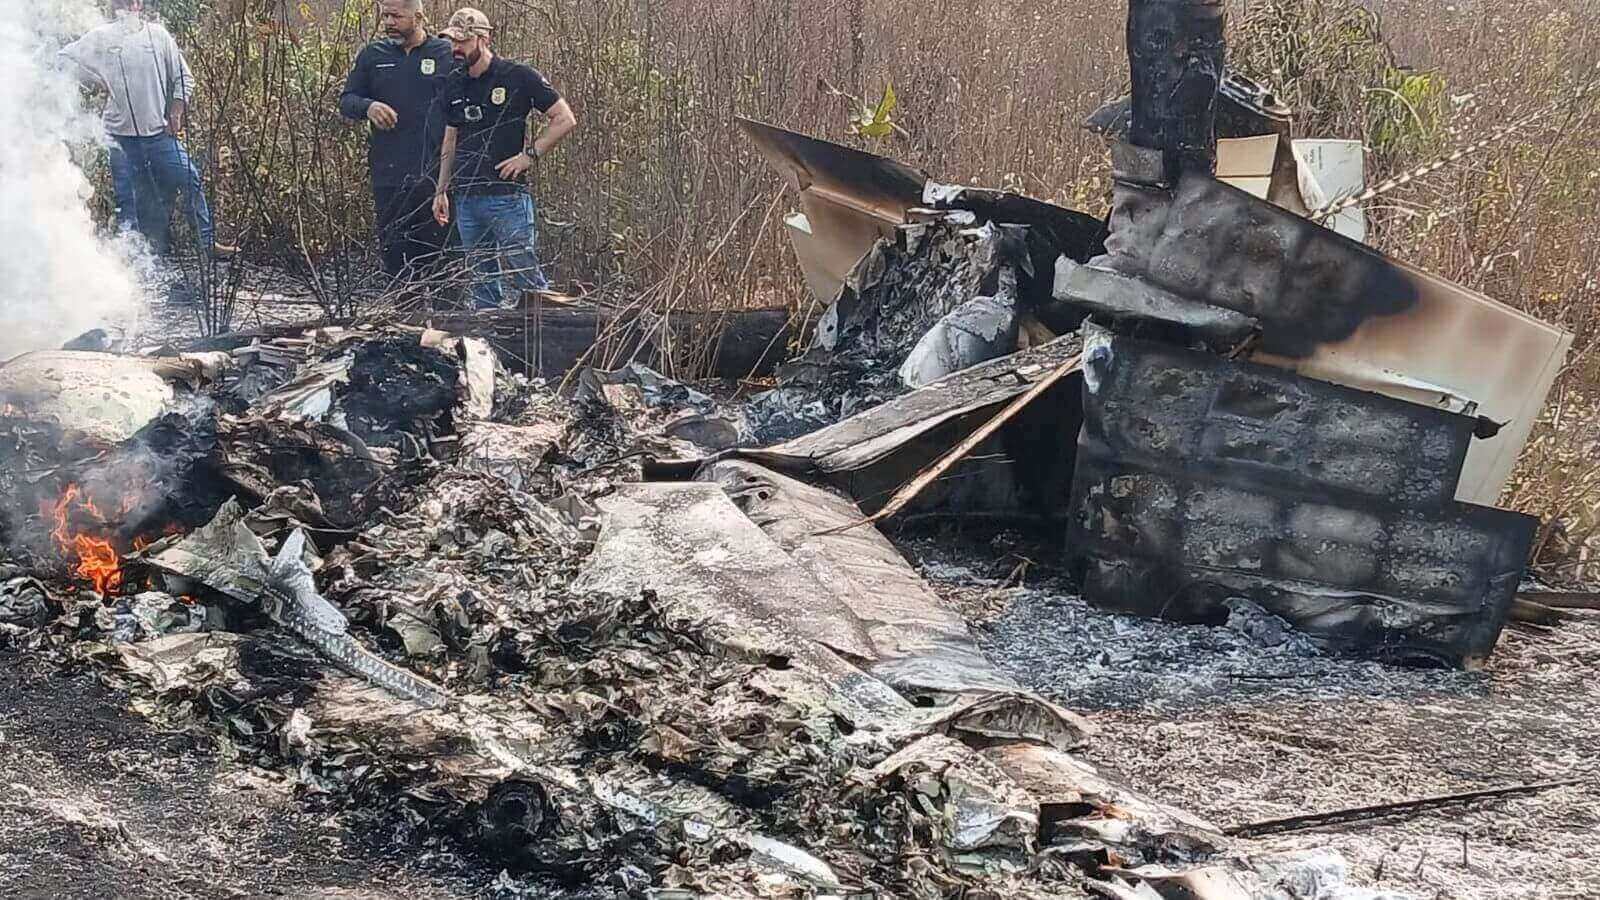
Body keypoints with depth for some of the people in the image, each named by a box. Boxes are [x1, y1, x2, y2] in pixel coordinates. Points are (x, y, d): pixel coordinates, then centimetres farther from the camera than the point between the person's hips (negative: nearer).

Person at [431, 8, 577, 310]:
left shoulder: (518, 76, -6)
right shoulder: (454, 84, 12)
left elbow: (565, 120, -6)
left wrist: (529, 155, -11)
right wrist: (441, 191, 16)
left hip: (508, 197, -6)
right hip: (466, 199, 6)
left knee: (527, 278, -6)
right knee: (482, 284, 10)